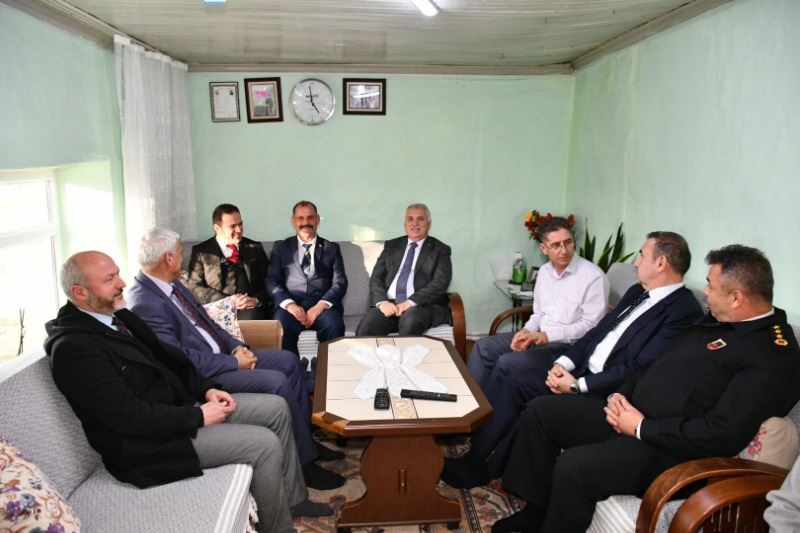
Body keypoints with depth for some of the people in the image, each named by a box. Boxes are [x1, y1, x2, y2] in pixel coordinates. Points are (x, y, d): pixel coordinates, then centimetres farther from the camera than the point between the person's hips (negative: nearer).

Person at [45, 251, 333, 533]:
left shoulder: (115, 316, 6)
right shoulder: (73, 347, -22)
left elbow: (163, 357, 14)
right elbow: (128, 415, -26)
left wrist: (206, 389, 0)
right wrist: (198, 416, -19)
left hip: (177, 407, 10)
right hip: (148, 439, -9)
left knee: (276, 408, 7)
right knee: (265, 443, -16)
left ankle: (293, 498, 23)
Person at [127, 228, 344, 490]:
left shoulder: (172, 285, 7)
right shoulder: (145, 303, -23)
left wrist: (236, 347, 0)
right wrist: (234, 363, -18)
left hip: (221, 356, 10)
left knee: (289, 361, 6)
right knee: (278, 382, -22)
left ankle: (305, 437, 15)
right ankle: (304, 461, -6)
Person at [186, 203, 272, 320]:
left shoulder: (255, 248, 17)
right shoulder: (201, 252, 10)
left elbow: (268, 281, 12)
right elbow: (194, 287, 2)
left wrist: (257, 299, -10)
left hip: (251, 310, 2)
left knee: (251, 317, -32)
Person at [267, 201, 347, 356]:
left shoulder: (332, 248, 16)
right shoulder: (281, 247, 16)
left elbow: (340, 282, 6)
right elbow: (272, 281, 7)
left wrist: (322, 304, -13)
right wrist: (288, 303, -13)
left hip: (322, 305, 0)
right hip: (292, 304, 0)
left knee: (334, 325, -32)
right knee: (281, 326, -33)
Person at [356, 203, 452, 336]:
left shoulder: (440, 250, 10)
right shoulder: (391, 245, 20)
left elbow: (440, 283, -4)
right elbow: (376, 278, 11)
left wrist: (410, 302, -17)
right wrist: (382, 301, -9)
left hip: (421, 306, -2)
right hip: (388, 304, 2)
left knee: (410, 320, -37)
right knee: (365, 329, -29)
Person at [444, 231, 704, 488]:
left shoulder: (684, 310, -14)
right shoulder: (637, 292, 13)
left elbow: (638, 370, -20)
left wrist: (578, 385, -18)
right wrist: (563, 363, -3)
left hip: (606, 389, -8)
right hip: (580, 367, 8)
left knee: (516, 385, -18)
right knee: (509, 374, -7)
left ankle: (477, 466, 0)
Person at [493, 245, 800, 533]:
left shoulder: (774, 355, -17)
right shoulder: (717, 321, 12)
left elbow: (723, 435, -25)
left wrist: (642, 427, -18)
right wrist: (621, 395, 1)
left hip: (669, 447, -9)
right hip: (629, 413, 10)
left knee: (573, 466, -30)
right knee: (541, 410, 5)